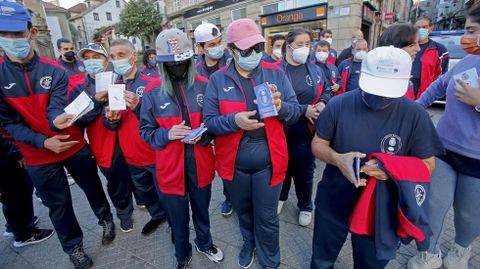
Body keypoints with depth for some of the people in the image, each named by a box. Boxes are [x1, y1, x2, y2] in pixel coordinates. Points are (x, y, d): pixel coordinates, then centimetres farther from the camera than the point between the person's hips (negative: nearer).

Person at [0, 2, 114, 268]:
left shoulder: (55, 71, -10)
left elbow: (56, 108, -19)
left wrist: (58, 120, -43)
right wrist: (43, 142, -20)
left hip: (75, 146, 0)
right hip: (39, 156, 1)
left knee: (92, 187, 17)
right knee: (58, 204, 14)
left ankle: (106, 219, 45)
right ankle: (73, 247, 36)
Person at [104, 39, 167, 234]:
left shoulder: (151, 82, -13)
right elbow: (109, 124, 7)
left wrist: (138, 107, -33)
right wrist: (111, 119, -16)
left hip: (155, 154, -6)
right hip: (131, 156, 6)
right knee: (143, 192, 24)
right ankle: (158, 215, 49)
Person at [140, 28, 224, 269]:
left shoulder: (204, 85, -4)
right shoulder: (153, 92, -6)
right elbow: (145, 130, 0)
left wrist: (203, 134, -18)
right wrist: (167, 134, -19)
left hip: (201, 165, 1)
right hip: (171, 168, -1)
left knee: (202, 211, 23)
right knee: (178, 218, 19)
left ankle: (204, 243, 54)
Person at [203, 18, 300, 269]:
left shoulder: (276, 73, -3)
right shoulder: (218, 79, -5)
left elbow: (295, 111, -4)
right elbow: (209, 121, -9)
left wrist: (280, 107, -26)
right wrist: (234, 120, -28)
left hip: (268, 162, -1)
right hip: (233, 163, 1)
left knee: (267, 218, 15)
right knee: (243, 212, 25)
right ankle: (249, 243, 57)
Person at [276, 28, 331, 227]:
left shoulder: (315, 70, 5)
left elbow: (326, 92, 17)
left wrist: (322, 103, -6)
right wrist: (303, 109, -20)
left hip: (307, 131, 3)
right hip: (282, 130, -2)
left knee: (305, 170, 14)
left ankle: (305, 206, 37)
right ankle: (280, 197, 45)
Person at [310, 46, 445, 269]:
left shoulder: (415, 115, -13)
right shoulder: (338, 104, -14)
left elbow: (427, 164, -5)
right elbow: (317, 144, -5)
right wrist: (337, 159, -27)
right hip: (333, 203, 1)